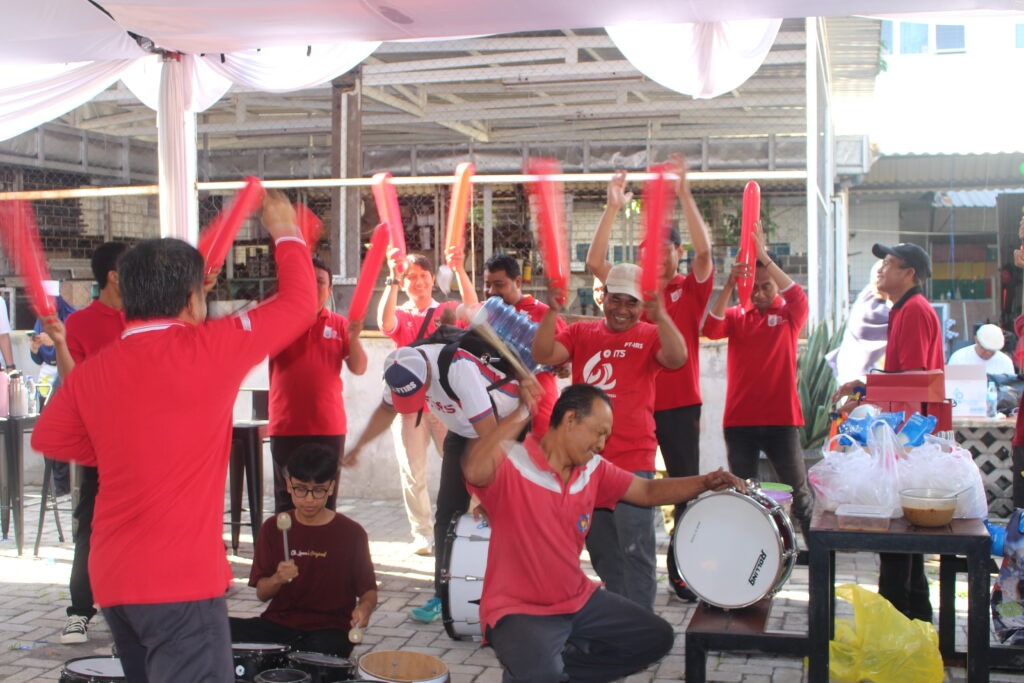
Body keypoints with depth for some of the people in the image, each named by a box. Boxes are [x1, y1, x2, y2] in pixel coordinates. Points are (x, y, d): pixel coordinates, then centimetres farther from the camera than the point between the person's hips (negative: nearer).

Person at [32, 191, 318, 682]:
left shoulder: (91, 371, 5)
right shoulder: (210, 349, -10)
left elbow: (48, 438, 22)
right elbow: (298, 304, 2)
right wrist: (286, 234, 17)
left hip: (111, 578, 7)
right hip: (182, 581, -7)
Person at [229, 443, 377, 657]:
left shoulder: (351, 533, -2)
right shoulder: (274, 528, 5)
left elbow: (368, 590, 5)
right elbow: (262, 593, 6)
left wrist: (364, 608, -18)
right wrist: (277, 579, -16)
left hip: (329, 630, -3)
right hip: (278, 622, 3)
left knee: (317, 654, -38)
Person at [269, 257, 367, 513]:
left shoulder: (339, 324, 7)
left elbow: (359, 368, 5)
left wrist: (353, 337, -14)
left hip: (329, 427, 1)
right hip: (287, 427, -1)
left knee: (325, 501, 6)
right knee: (287, 500, 2)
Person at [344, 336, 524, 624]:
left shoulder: (459, 369, -38)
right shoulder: (402, 370, -18)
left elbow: (488, 432, -34)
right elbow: (387, 410, 6)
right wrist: (358, 447, 6)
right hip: (462, 432, 6)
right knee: (448, 511, 0)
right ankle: (444, 594, 7)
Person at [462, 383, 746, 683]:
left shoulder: (594, 470, 4)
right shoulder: (511, 464, -19)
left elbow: (648, 491, 11)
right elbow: (474, 471, -40)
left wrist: (705, 483, -4)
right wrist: (521, 413, -37)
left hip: (578, 600, 8)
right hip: (518, 610, -8)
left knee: (656, 636, 6)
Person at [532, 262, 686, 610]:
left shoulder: (650, 336, -1)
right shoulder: (581, 332, 9)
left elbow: (676, 358, -21)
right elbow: (543, 355, -5)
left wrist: (659, 315, -32)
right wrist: (552, 311, -16)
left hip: (633, 461, -5)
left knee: (635, 552, -1)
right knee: (601, 552, 18)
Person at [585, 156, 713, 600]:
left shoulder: (691, 290, 2)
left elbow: (703, 249, -14)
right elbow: (594, 261, -5)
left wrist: (684, 194, -22)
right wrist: (613, 208, -12)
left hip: (680, 405, -1)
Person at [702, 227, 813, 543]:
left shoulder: (789, 315, 3)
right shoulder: (736, 317, 7)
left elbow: (798, 297, -19)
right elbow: (710, 329, -13)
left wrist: (764, 256, -27)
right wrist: (729, 285, -25)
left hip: (781, 418, -2)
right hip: (739, 420, 2)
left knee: (799, 493, 5)